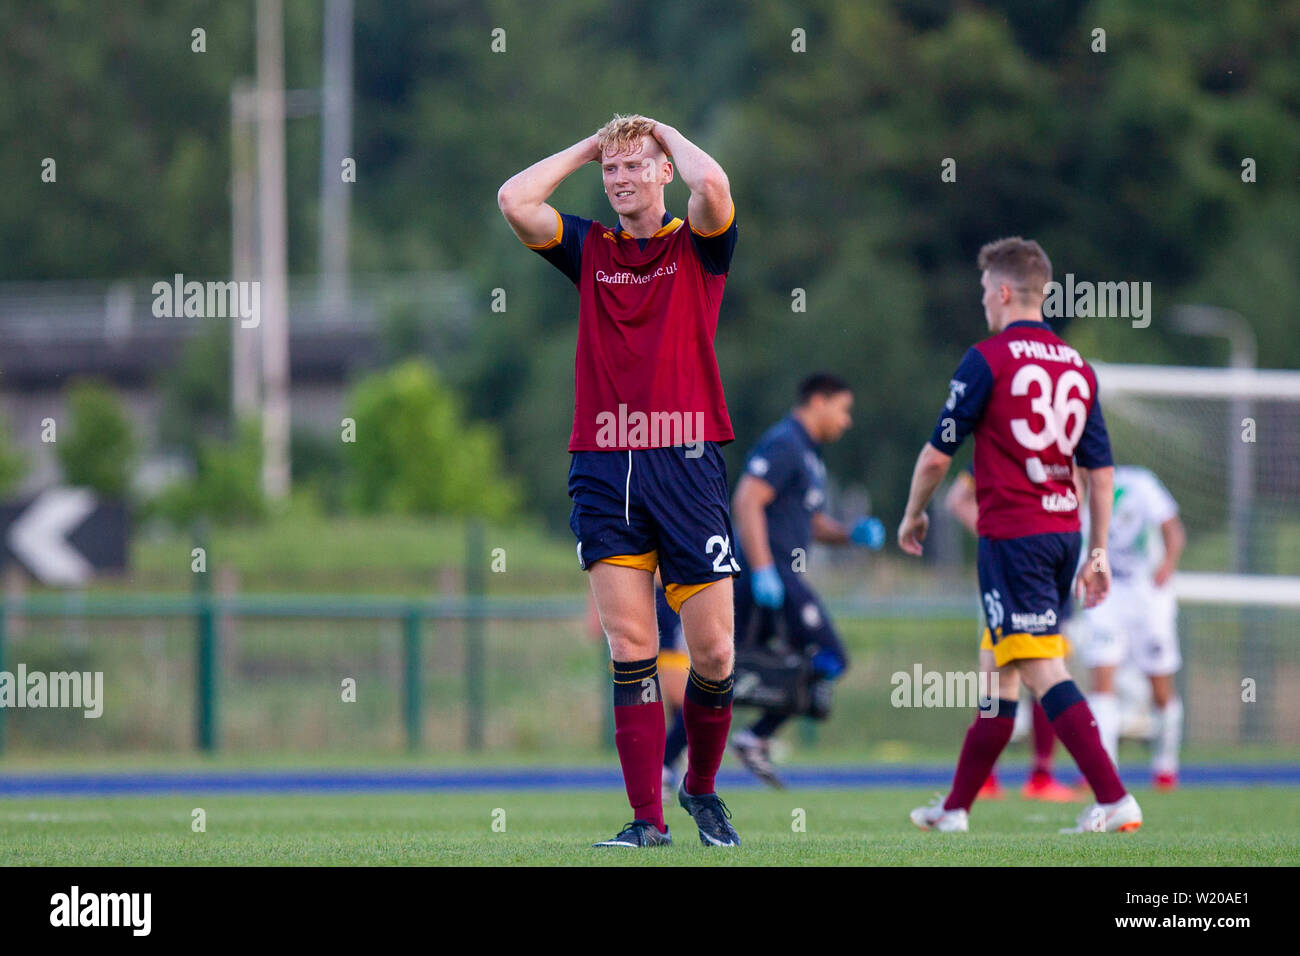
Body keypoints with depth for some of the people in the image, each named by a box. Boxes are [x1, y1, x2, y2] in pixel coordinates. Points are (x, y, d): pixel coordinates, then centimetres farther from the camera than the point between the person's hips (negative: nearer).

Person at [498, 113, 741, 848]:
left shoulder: (698, 244, 5)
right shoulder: (590, 248, 13)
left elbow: (713, 187, -17)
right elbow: (514, 200, -1)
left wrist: (664, 132, 0)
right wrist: (588, 147, 7)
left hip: (687, 463, -2)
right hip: (604, 470, 2)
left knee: (714, 652, -1)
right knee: (630, 650, -3)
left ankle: (702, 787, 22)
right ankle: (649, 817, -2)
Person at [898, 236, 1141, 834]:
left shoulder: (988, 359, -8)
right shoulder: (1078, 367, 11)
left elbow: (937, 453, -5)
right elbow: (1101, 470, 11)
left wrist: (913, 515, 12)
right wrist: (1097, 554, 16)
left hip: (1011, 533, -7)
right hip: (1062, 531, 7)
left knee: (1041, 668, -11)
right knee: (997, 668, 16)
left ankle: (1114, 799, -21)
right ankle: (956, 807, 23)